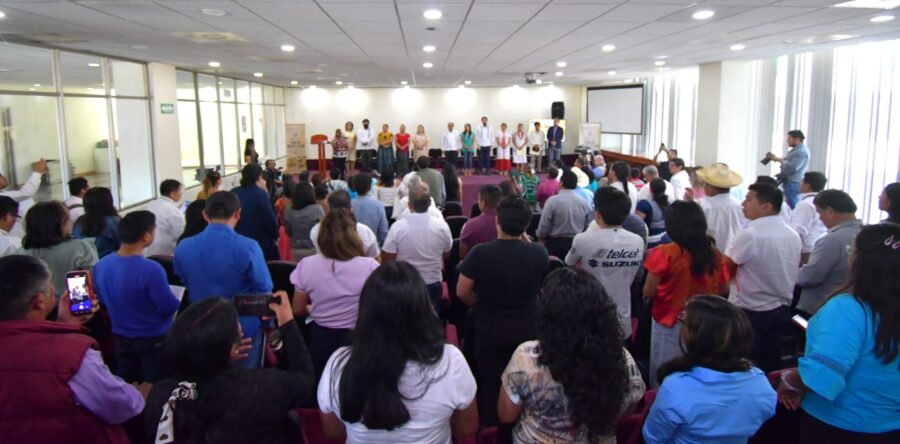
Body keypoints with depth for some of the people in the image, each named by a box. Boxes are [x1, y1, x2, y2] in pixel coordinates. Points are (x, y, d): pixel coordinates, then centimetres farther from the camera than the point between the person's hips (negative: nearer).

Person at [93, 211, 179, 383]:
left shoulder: (101, 266, -8)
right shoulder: (150, 270, -29)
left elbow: (103, 301, 7)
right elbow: (170, 307, -20)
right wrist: (174, 303, 2)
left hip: (121, 339, 6)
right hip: (154, 340, -6)